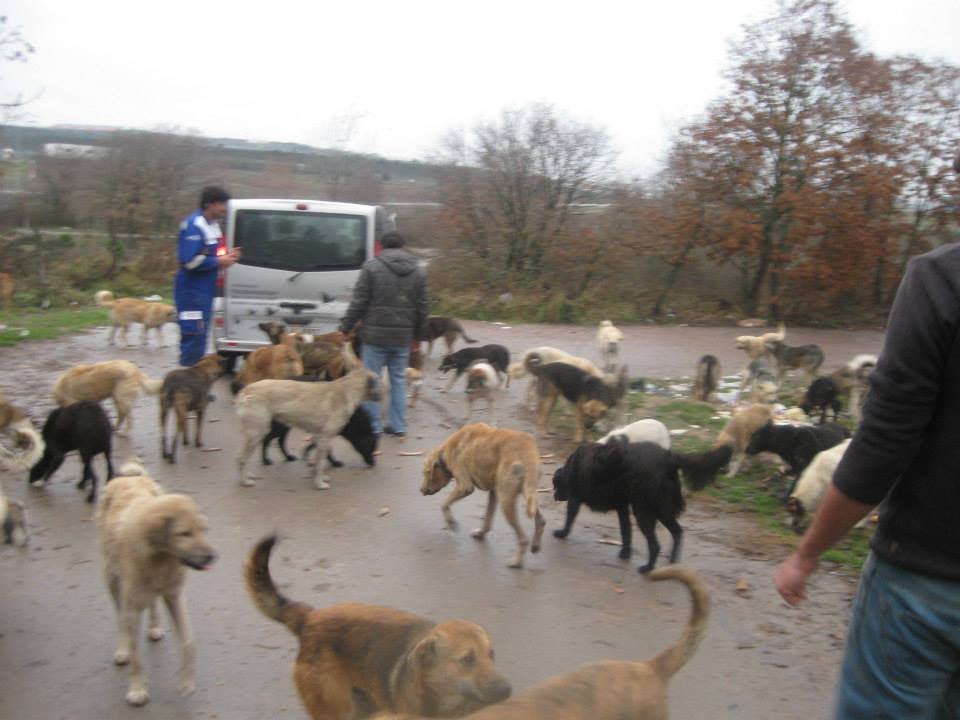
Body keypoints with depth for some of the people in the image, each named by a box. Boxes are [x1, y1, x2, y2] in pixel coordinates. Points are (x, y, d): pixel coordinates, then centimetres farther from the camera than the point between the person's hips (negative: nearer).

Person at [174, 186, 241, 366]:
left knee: (200, 336, 14)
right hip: (192, 289, -9)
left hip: (205, 289, 10)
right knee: (194, 335, -9)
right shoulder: (194, 225, -16)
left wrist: (225, 257, 5)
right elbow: (190, 260, -23)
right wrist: (219, 261, -15)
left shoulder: (212, 225, 13)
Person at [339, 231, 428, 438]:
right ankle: (398, 426, 15)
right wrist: (418, 333, 21)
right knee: (399, 380, 13)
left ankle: (372, 426, 7)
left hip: (376, 335, -4)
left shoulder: (372, 267, -5)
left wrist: (346, 327, 2)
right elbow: (423, 307, 10)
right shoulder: (417, 271, 8)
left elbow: (359, 302, -7)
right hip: (403, 337, 4)